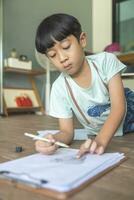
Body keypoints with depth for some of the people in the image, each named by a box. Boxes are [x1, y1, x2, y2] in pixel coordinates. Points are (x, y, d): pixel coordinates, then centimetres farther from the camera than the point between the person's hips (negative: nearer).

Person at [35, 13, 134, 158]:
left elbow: (119, 107, -23)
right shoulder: (59, 88, -15)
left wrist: (101, 141, -36)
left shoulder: (105, 61, -17)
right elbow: (67, 132, -12)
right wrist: (53, 141, -34)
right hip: (99, 137, 3)